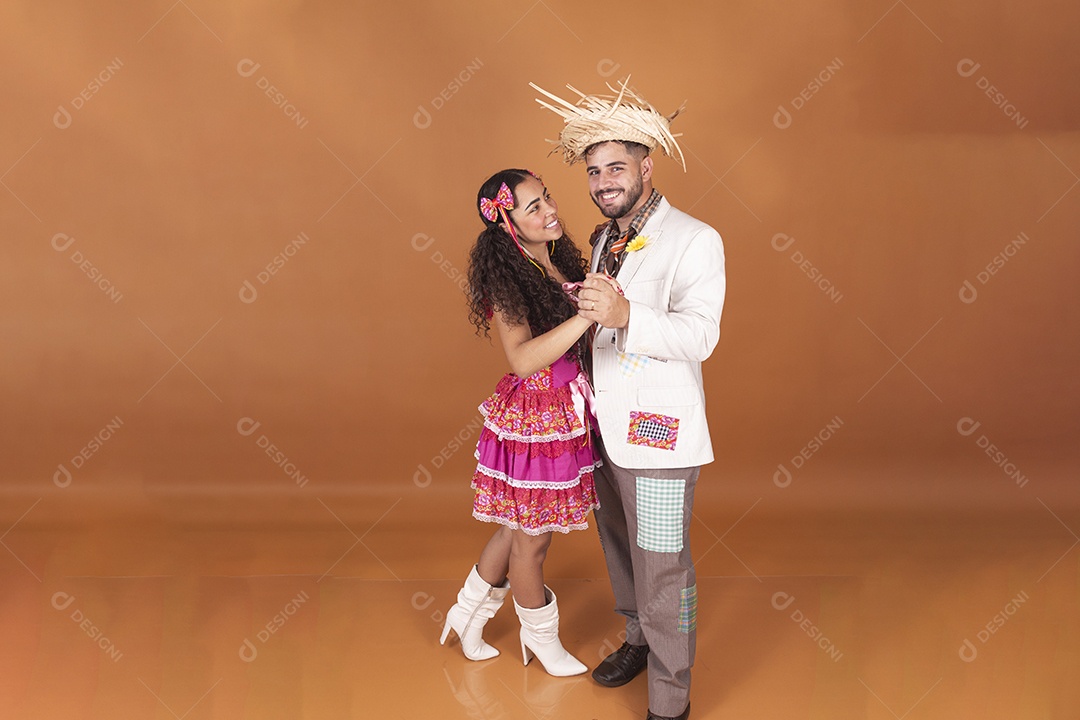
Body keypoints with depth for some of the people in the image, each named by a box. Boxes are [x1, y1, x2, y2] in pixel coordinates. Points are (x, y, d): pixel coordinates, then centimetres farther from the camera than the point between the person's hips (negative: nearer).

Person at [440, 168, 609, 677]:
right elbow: (523, 358, -31)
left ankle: (468, 614, 43)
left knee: (521, 527, 22)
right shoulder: (507, 278, -20)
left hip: (566, 411, 8)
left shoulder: (560, 262, 4)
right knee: (532, 538, 12)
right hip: (533, 418, -8)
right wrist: (587, 313, -37)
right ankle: (541, 638, 37)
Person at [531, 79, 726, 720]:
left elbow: (699, 335, -24)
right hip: (604, 426, 7)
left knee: (662, 570, -1)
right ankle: (639, 641, 43)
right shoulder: (603, 240, 13)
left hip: (658, 432, -7)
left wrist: (625, 316, -36)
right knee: (621, 549, 20)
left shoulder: (694, 240, -11)